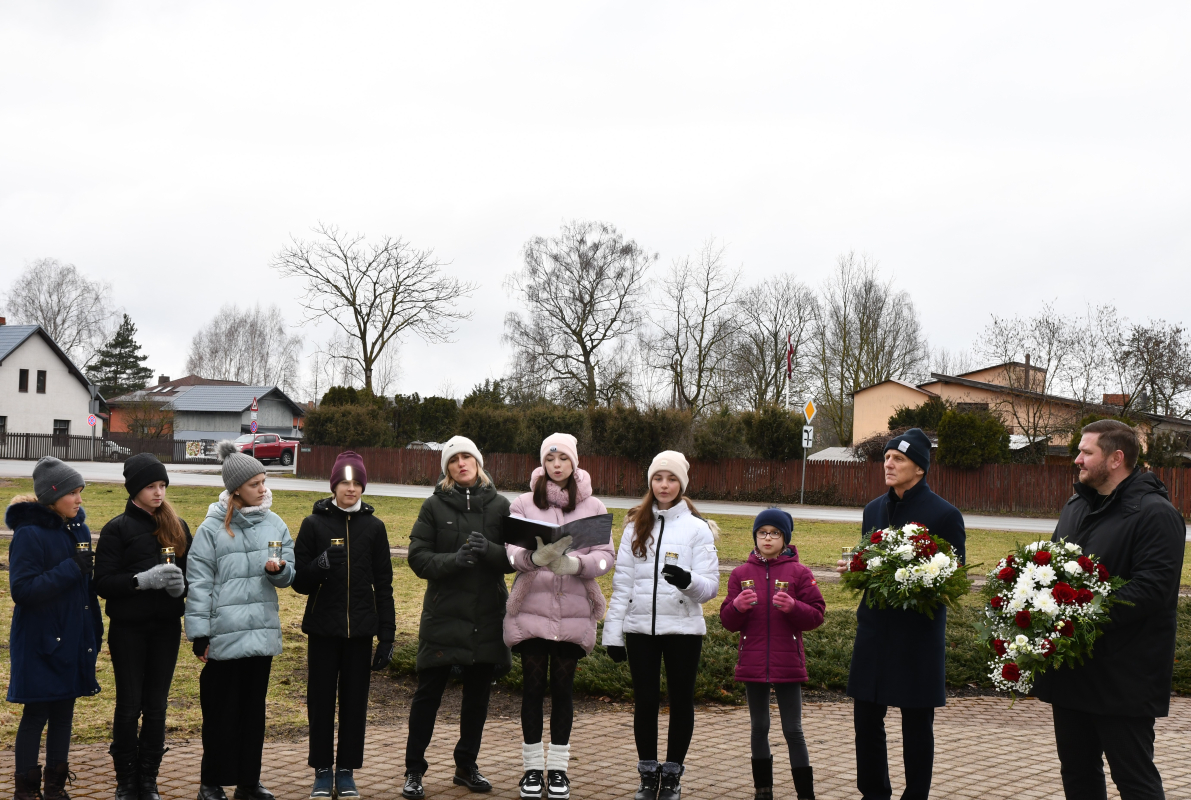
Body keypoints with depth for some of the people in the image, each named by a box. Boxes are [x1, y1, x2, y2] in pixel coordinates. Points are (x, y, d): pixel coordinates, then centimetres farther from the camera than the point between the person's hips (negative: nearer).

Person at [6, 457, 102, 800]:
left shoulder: (78, 528, 7)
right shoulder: (29, 534, -14)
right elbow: (22, 590, -20)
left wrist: (95, 629, 14)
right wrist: (70, 569, -24)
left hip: (73, 639, 6)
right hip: (40, 642, -6)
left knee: (63, 713, 12)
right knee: (36, 714, 2)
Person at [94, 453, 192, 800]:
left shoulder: (177, 526, 8)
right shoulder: (117, 529, -3)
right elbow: (103, 583, -9)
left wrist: (181, 584, -11)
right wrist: (143, 580, -22)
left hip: (166, 628, 3)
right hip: (128, 629, -3)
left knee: (156, 706, 7)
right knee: (129, 706, 3)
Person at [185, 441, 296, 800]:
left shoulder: (274, 524, 7)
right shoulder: (212, 528, -6)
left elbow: (289, 574, 10)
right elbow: (198, 584, -6)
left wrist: (278, 569, -14)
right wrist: (199, 634, -8)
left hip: (262, 632, 4)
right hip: (225, 635, -4)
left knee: (254, 708, 11)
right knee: (220, 710, 4)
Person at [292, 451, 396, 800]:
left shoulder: (374, 527, 4)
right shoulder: (314, 524, 0)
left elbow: (384, 585, 6)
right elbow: (299, 581, 0)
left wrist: (387, 636, 1)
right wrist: (321, 564, -22)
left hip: (360, 630, 1)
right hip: (323, 629, -1)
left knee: (355, 700, 4)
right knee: (321, 699, 3)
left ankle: (346, 772, 15)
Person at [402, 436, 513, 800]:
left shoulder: (499, 505, 4)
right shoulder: (435, 506, 0)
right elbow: (418, 558, -5)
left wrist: (488, 550, -20)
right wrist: (453, 560, -22)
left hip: (487, 619, 2)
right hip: (443, 616, -2)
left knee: (478, 695, 12)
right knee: (428, 694, 1)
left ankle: (467, 765, 27)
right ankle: (414, 771, 12)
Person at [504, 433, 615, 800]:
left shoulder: (593, 507, 5)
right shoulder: (524, 504, 4)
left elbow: (606, 556, -1)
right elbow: (511, 552, -5)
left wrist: (574, 563, -21)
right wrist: (536, 557, -26)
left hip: (574, 611, 1)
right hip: (532, 608, 0)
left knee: (563, 688, 7)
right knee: (533, 687, 3)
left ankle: (558, 768, 16)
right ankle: (532, 767, 14)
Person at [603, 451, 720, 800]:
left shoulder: (697, 528, -1)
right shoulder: (635, 526, 7)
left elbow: (709, 587, -6)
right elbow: (622, 583, 7)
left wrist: (687, 580, -28)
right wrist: (613, 633, 2)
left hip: (683, 628, -2)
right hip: (640, 627, 2)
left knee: (680, 701, 7)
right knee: (645, 701, 7)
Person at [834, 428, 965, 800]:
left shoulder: (944, 514, -6)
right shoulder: (874, 509, 13)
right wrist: (853, 569, 0)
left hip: (919, 633, -5)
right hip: (875, 627, 6)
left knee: (917, 724, 5)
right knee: (866, 717, 9)